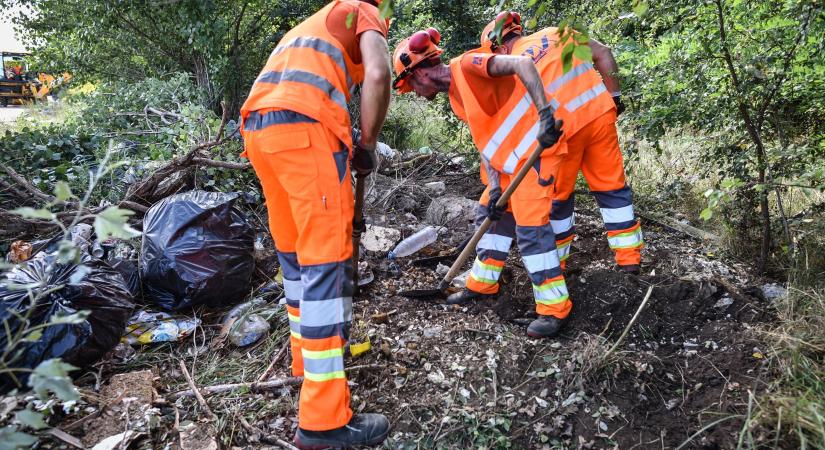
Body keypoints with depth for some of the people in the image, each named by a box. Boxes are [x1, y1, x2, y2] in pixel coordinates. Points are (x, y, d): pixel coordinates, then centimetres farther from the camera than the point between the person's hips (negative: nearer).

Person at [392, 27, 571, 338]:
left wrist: (545, 114, -33)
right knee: (491, 214, 15)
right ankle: (483, 284, 28)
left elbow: (525, 65, -24)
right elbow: (483, 139, 11)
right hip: (510, 158, 10)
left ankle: (554, 308, -2)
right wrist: (494, 187, 0)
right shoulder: (456, 98, 14)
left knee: (530, 228, -12)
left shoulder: (466, 66, -14)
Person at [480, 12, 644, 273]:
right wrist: (614, 97, 16)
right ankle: (630, 258, 20)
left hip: (564, 128, -4)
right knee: (613, 186, 14)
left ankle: (556, 260, 27)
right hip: (601, 114, 4)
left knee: (558, 195, 15)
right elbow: (603, 54, 10)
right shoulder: (557, 33, 13)